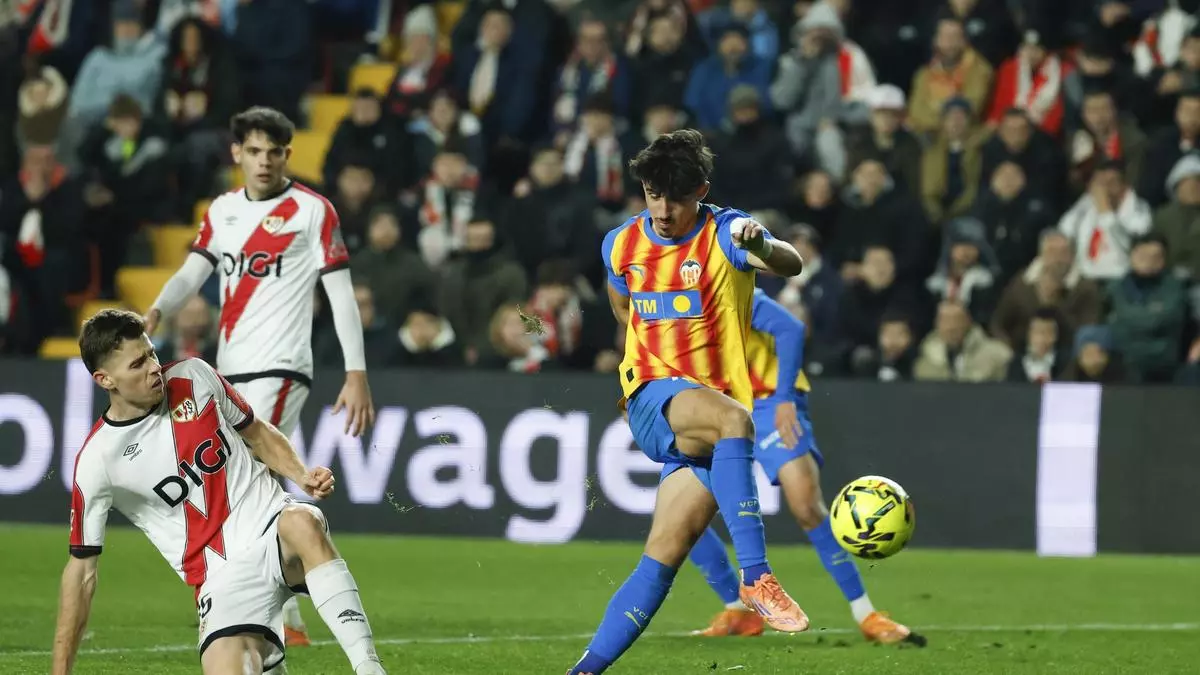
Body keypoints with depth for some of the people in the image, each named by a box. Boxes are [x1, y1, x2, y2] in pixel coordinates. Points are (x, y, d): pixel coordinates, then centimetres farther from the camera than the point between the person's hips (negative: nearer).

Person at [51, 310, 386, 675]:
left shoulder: (194, 377, 3)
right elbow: (81, 570, 0)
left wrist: (301, 474, -2)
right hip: (224, 576, -1)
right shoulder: (97, 460, -5)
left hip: (273, 525, 1)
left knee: (302, 523, -36)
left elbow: (257, 433, 19)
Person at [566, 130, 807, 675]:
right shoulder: (622, 245, 7)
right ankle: (755, 575, -42)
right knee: (731, 419, -34)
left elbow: (791, 265, -28)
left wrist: (763, 248, -49)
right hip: (652, 399, 0)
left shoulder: (724, 235, -6)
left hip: (706, 429, 0)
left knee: (664, 556, -7)